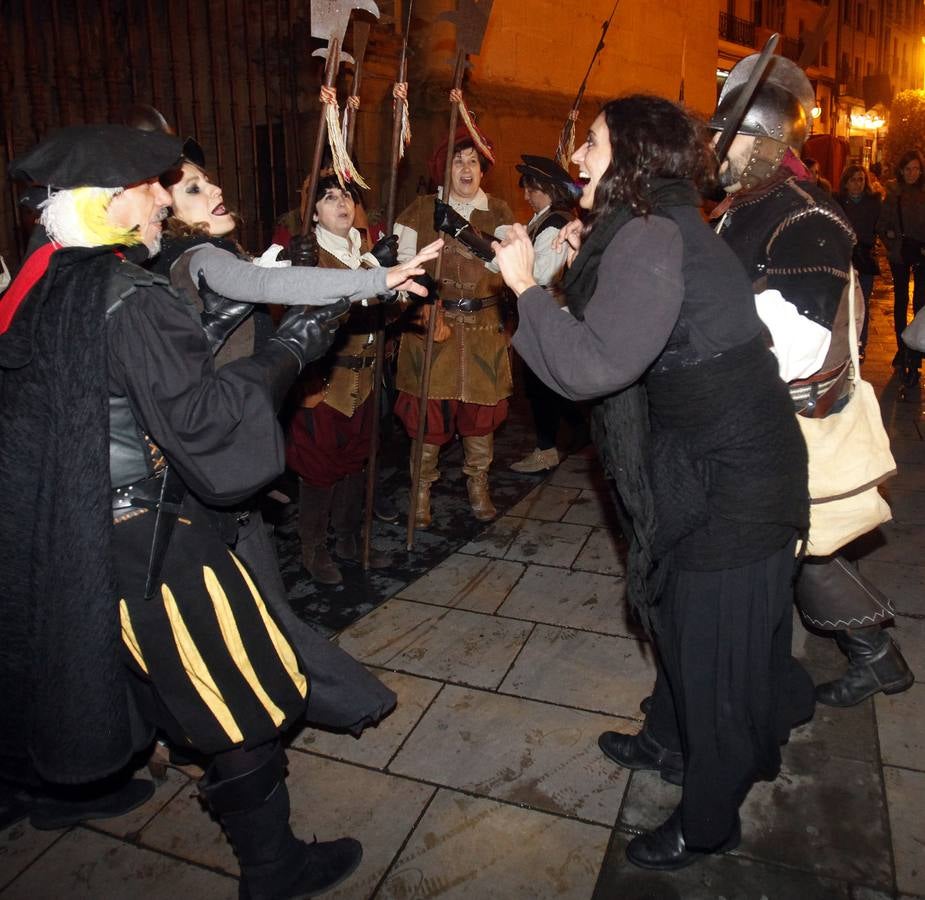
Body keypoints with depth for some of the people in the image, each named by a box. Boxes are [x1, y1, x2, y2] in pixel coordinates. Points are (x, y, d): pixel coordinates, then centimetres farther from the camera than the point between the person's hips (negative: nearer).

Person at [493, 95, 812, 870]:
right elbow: (628, 344, 14)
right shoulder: (656, 228, 9)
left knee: (718, 643, 6)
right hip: (702, 466, 10)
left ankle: (708, 822, 29)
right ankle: (672, 740, 50)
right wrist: (587, 271, 8)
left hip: (732, 481, -10)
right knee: (679, 612, 25)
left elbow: (592, 367, -29)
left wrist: (527, 286, -18)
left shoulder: (650, 239, -22)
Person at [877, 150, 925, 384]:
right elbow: (881, 225, 7)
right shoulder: (893, 192, 3)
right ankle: (902, 349, 28)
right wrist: (891, 243, -4)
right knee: (900, 301, 13)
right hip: (899, 254, 2)